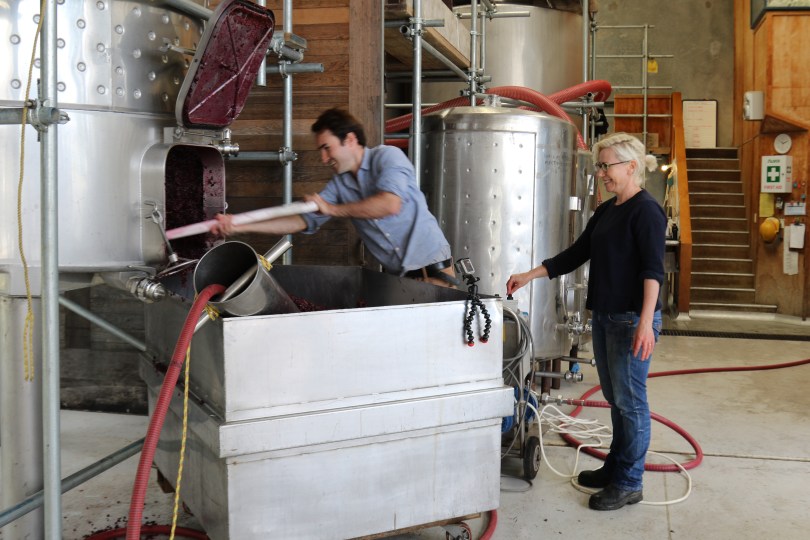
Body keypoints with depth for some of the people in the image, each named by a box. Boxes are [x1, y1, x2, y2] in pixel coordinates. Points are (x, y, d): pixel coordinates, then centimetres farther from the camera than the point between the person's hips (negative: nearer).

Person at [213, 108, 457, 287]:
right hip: (397, 276, 6)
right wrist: (238, 226, -1)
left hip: (432, 269, -6)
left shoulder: (387, 156, -6)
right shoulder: (339, 184, 11)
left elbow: (390, 204, -24)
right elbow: (302, 221, 8)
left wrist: (332, 209, -11)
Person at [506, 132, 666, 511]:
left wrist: (646, 322, -27)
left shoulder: (646, 210, -11)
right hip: (604, 316, 8)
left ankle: (629, 484, 10)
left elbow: (652, 269, -19)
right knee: (615, 398, 16)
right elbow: (575, 255, 18)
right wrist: (529, 276, 14)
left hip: (632, 319, -8)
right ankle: (615, 468, 29)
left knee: (630, 400, 0)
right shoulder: (606, 211, 15)